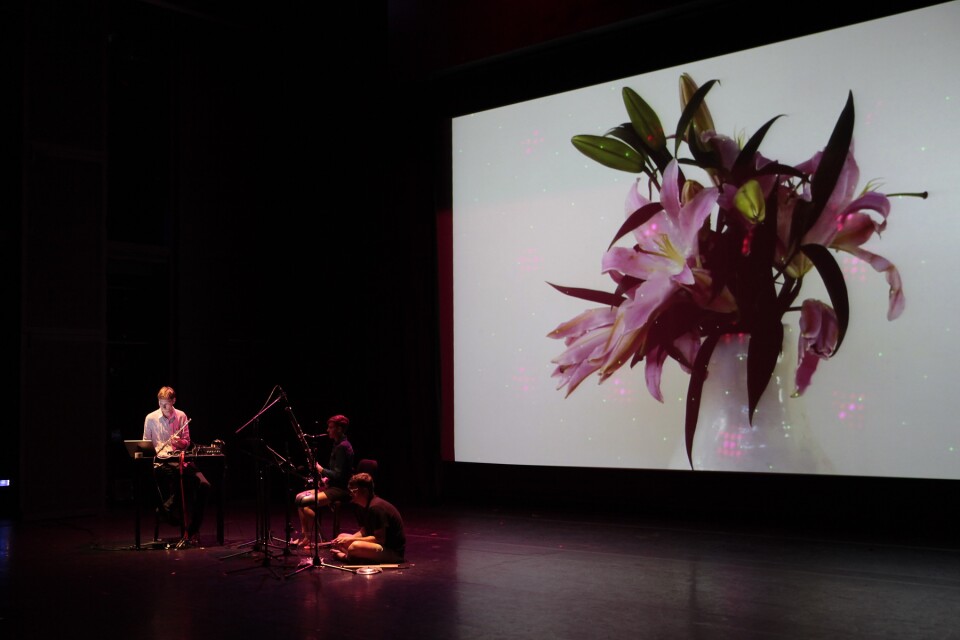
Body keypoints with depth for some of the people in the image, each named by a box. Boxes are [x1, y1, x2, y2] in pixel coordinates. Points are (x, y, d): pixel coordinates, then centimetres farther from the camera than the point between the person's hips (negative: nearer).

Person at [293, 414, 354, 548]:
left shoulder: (343, 446, -16)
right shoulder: (337, 444, 14)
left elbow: (338, 475, -22)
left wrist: (320, 469, -14)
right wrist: (325, 478, 4)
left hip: (341, 490, -10)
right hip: (332, 486, 10)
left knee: (306, 501, -22)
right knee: (299, 497, 4)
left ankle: (310, 538, -10)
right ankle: (303, 535, 5)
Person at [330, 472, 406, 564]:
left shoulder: (376, 507, -23)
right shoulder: (362, 506, 7)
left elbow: (379, 539, -24)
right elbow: (364, 532, 13)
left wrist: (351, 539, -20)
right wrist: (348, 539, -6)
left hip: (394, 551, -10)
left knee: (354, 547, -34)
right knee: (341, 537, 14)